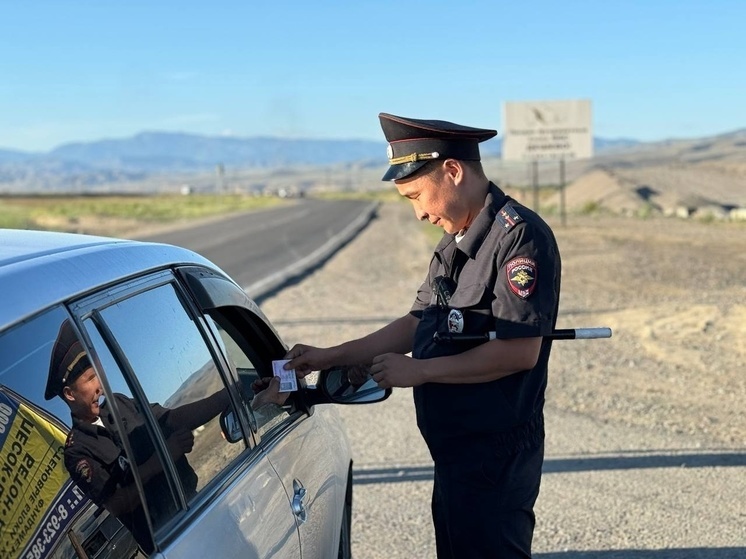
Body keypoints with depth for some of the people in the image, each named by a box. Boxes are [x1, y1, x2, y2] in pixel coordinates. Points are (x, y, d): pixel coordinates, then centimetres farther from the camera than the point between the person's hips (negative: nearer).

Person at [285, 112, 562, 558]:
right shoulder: (455, 244, 13)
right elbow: (418, 323, 18)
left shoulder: (519, 235, -17)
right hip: (456, 452, 9)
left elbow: (520, 351, -24)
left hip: (496, 457, -9)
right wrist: (332, 356, 11)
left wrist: (419, 370, -17)